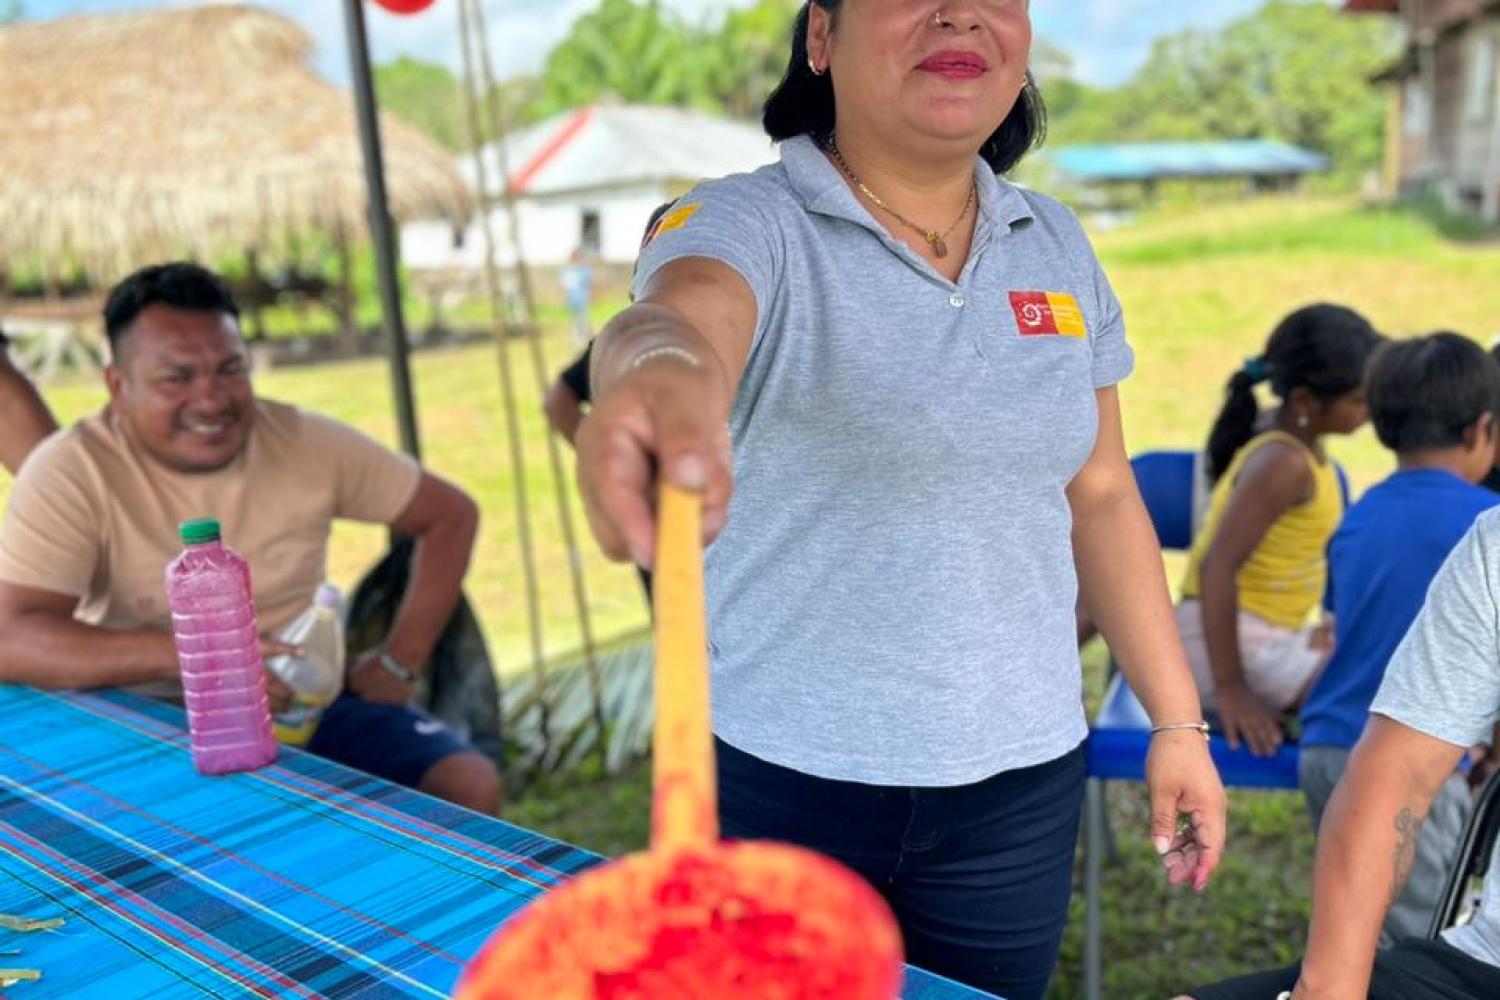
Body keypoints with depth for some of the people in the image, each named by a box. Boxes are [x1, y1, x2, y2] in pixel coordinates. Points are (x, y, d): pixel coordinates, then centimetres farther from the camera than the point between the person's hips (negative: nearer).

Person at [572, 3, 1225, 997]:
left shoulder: (1059, 249, 4)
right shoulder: (747, 224, -11)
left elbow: (1100, 495, 10)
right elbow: (676, 319, -35)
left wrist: (1179, 720, 9)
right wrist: (664, 377, -59)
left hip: (1019, 781, 4)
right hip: (780, 777, -3)